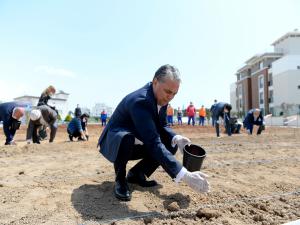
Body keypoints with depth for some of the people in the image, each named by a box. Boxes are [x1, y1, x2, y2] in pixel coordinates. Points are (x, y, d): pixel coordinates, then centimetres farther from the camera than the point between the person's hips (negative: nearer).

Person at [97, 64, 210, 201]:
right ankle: (120, 179, -10)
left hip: (135, 145, 8)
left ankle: (136, 173, 8)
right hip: (114, 142, -7)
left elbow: (162, 126, 2)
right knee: (126, 138, -40)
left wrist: (176, 138, -21)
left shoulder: (161, 97, -9)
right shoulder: (139, 101, -35)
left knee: (171, 144, -6)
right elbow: (153, 143, -43)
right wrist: (185, 175, -45)